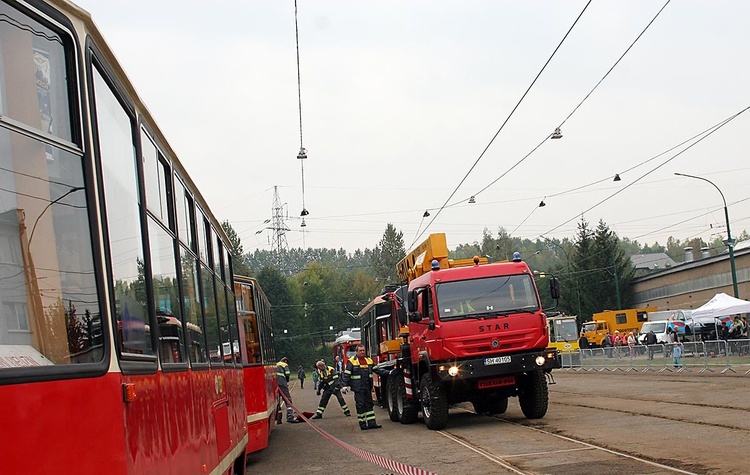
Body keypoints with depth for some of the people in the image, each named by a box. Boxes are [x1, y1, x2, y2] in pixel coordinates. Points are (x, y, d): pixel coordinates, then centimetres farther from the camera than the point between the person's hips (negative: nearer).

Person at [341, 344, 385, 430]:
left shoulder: (369, 361, 14)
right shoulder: (351, 361, -3)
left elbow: (376, 370, 16)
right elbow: (346, 375, -4)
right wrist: (345, 386, -12)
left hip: (368, 388, 6)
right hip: (358, 388, -6)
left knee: (369, 404, 6)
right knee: (360, 405, -3)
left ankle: (371, 423, 8)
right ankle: (362, 424, 2)